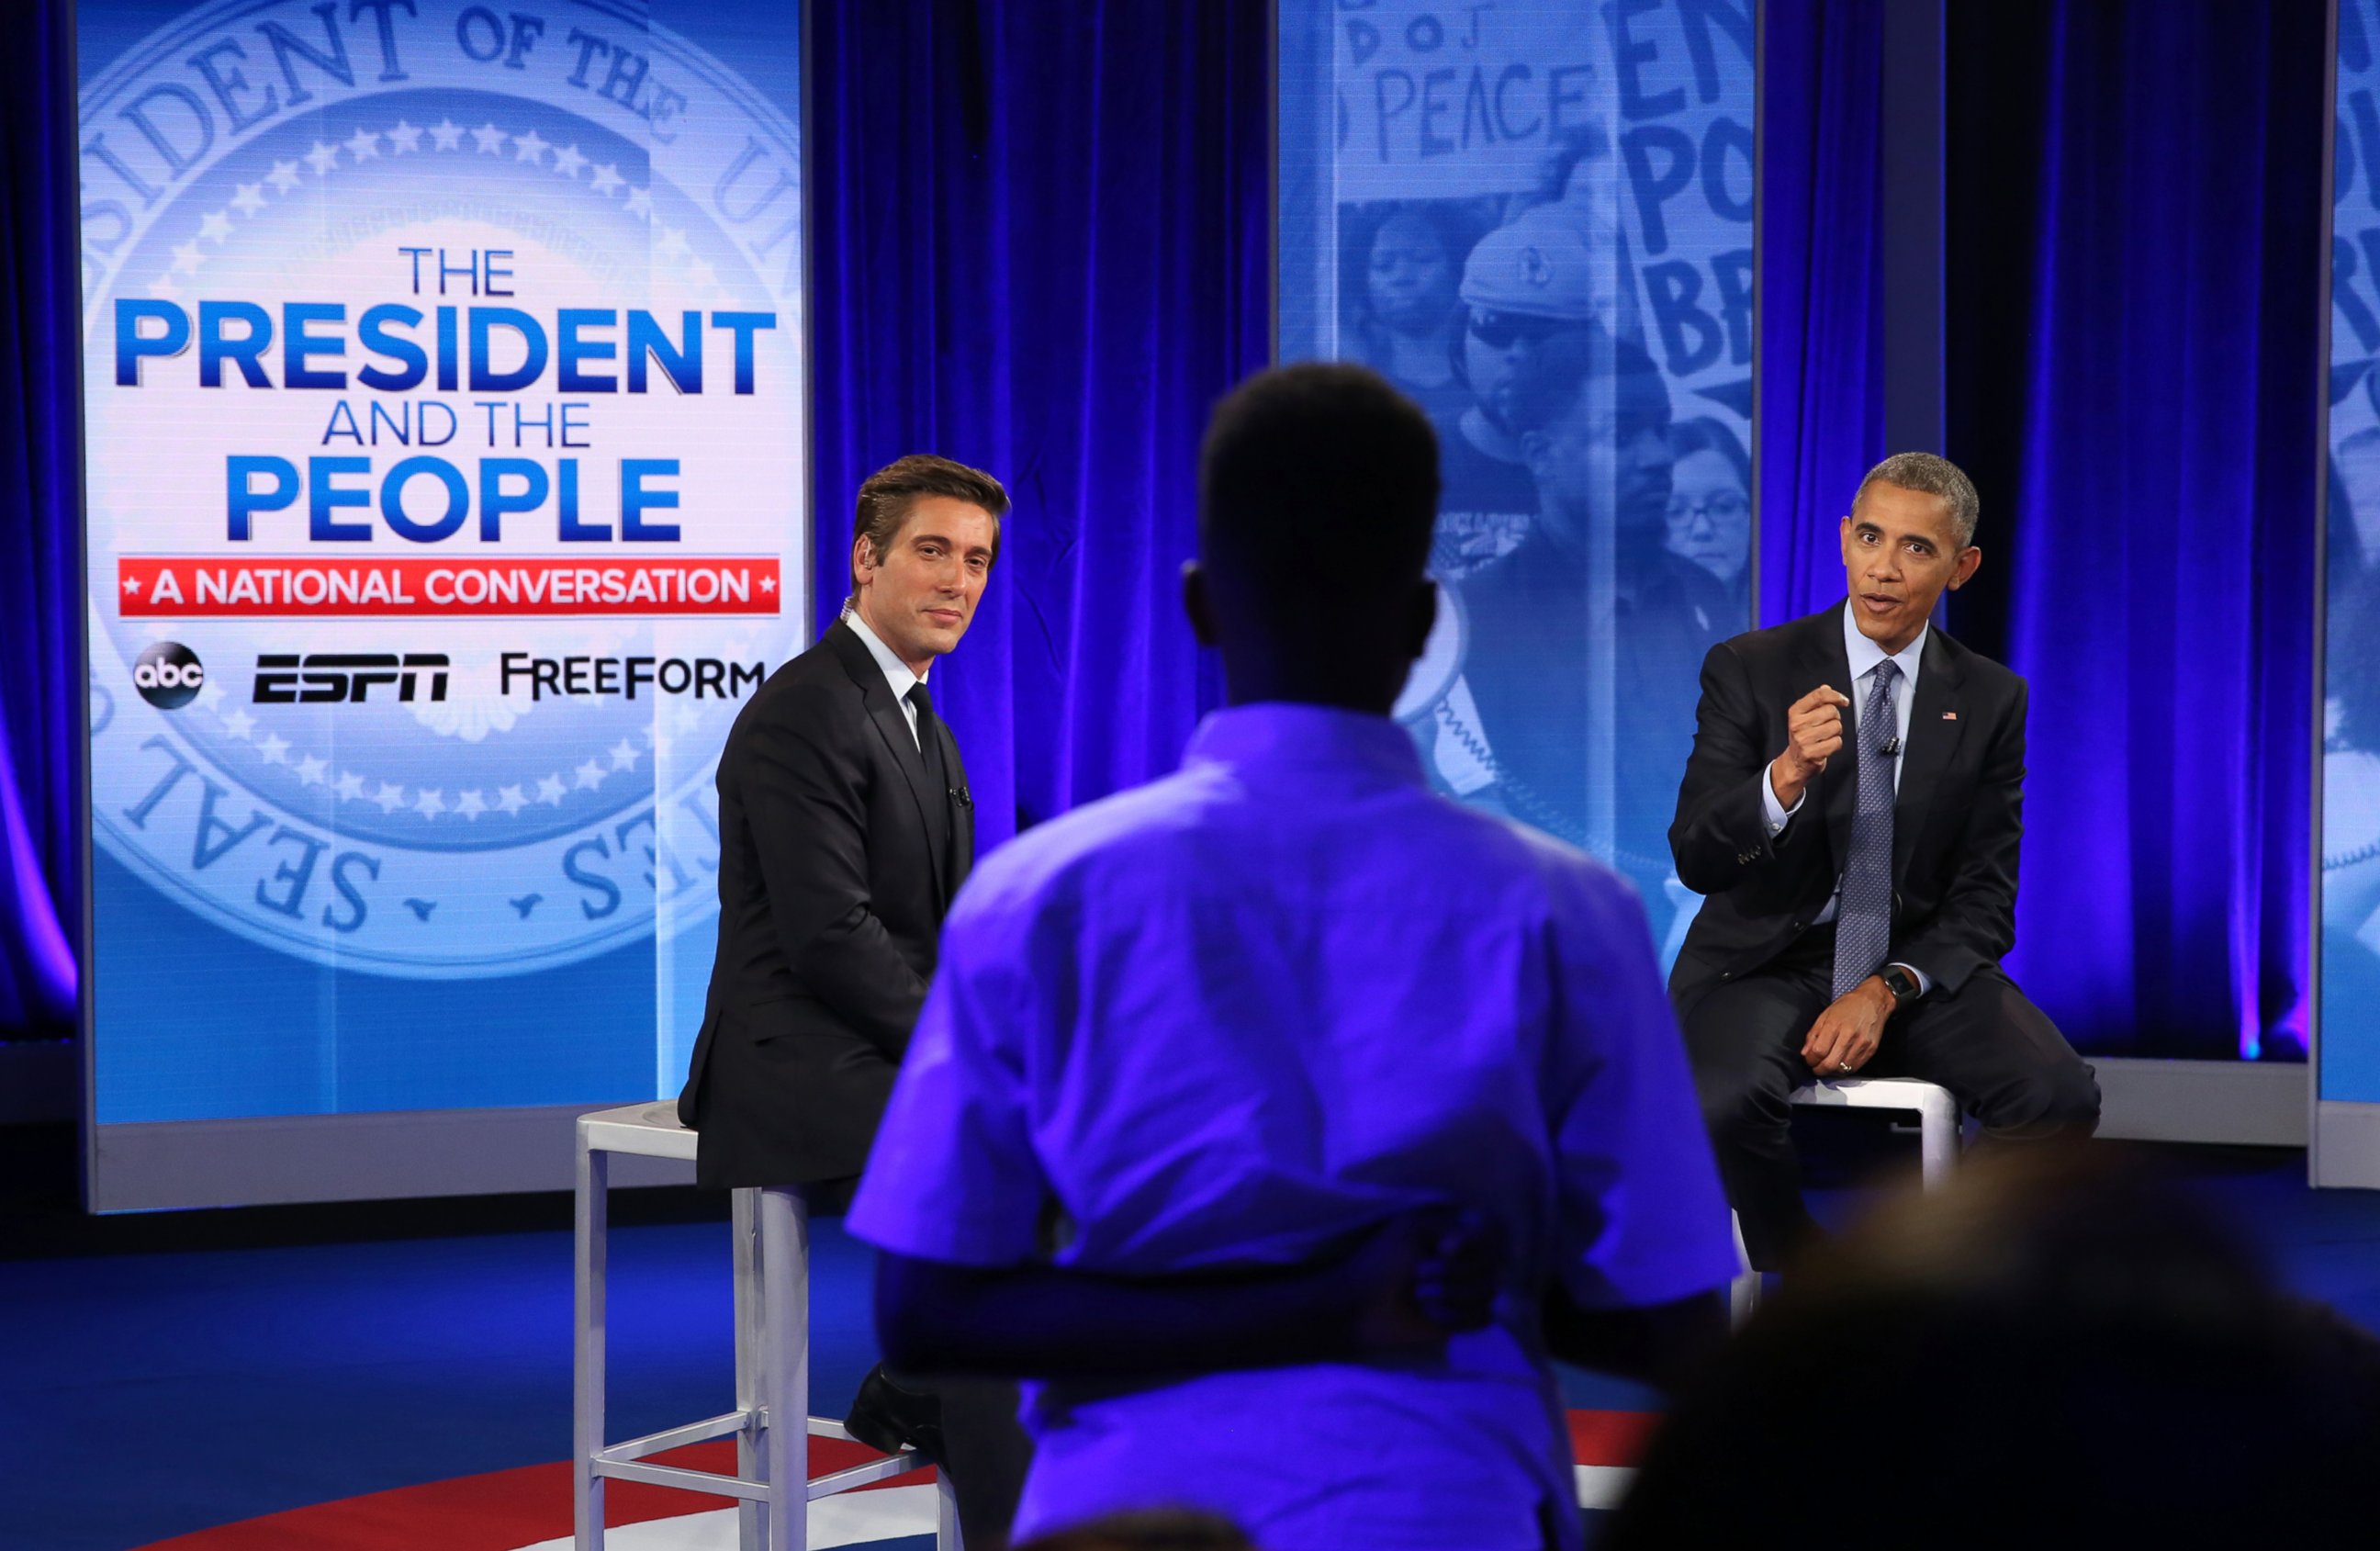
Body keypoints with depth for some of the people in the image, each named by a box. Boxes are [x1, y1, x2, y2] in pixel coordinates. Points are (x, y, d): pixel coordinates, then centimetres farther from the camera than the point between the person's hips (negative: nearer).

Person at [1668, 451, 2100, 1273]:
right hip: (1767, 962, -2)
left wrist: (1887, 991, -16)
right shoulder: (1750, 670, -4)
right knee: (1728, 1101, -35)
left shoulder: (1991, 701, 3)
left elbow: (1984, 900, 2)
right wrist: (1786, 778, -32)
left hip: (1914, 968, 2)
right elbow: (1696, 859, -12)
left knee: (2061, 1098, -26)